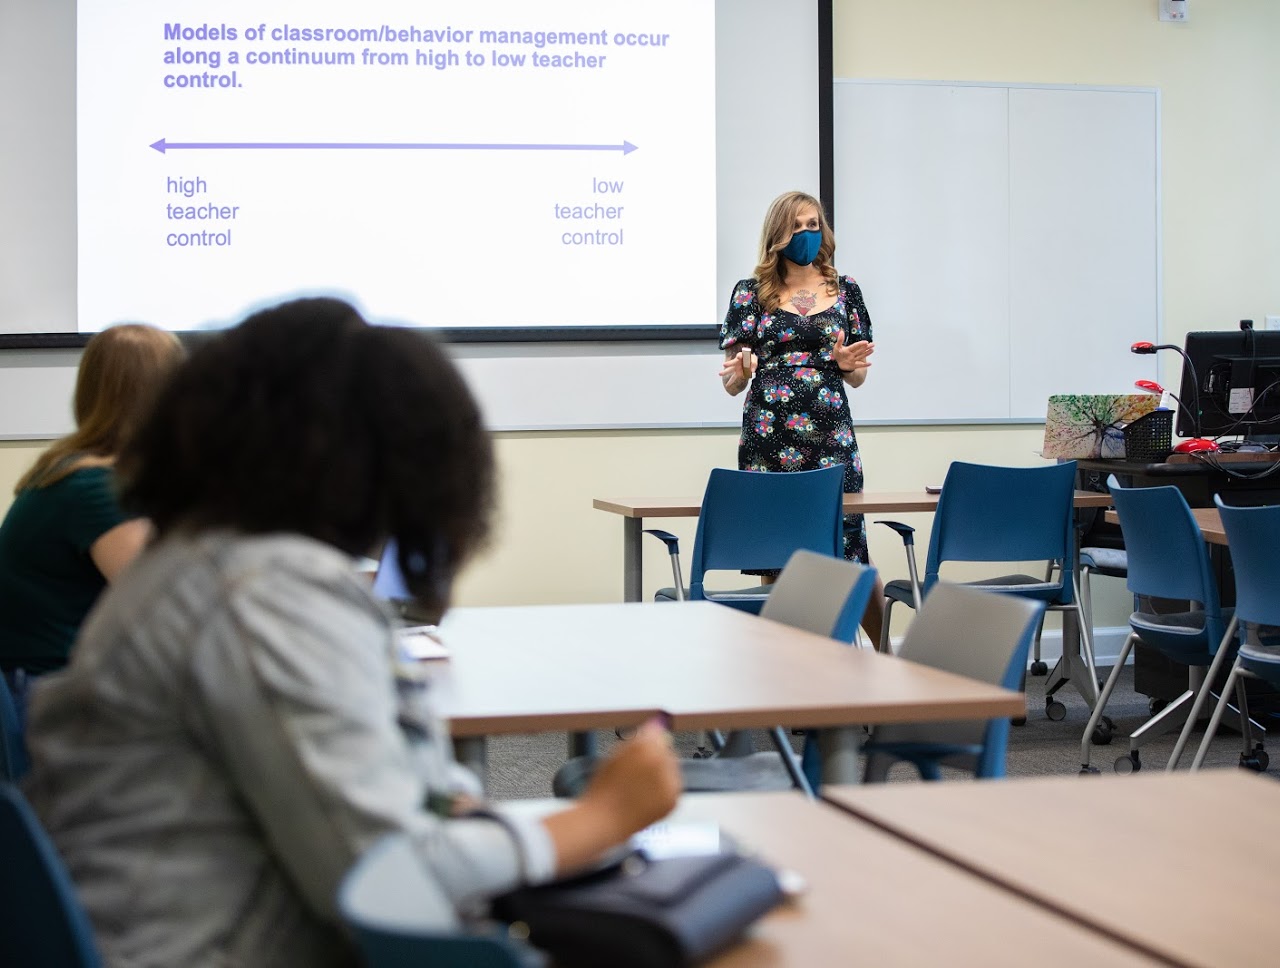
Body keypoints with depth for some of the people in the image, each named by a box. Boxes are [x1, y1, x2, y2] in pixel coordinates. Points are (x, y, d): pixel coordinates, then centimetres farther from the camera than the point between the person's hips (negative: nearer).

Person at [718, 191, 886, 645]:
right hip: (768, 439, 0)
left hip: (831, 436, 0)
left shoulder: (845, 290, 11)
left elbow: (858, 377, 14)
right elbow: (732, 383, 6)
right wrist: (740, 372, -16)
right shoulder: (751, 293, 7)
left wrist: (848, 364, -8)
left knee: (848, 549, -3)